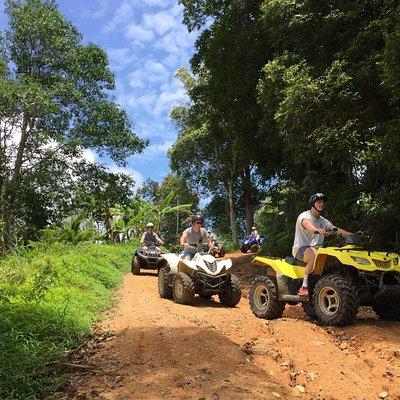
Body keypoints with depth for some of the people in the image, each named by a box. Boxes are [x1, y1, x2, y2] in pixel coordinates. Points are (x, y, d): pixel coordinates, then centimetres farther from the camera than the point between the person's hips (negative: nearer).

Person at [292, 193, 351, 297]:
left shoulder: (323, 221, 18)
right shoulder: (304, 216, -4)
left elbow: (337, 230, 8)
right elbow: (307, 224, -28)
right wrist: (317, 230, -51)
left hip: (317, 248, 7)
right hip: (301, 247, -7)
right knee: (315, 255, -38)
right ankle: (304, 287, -34)